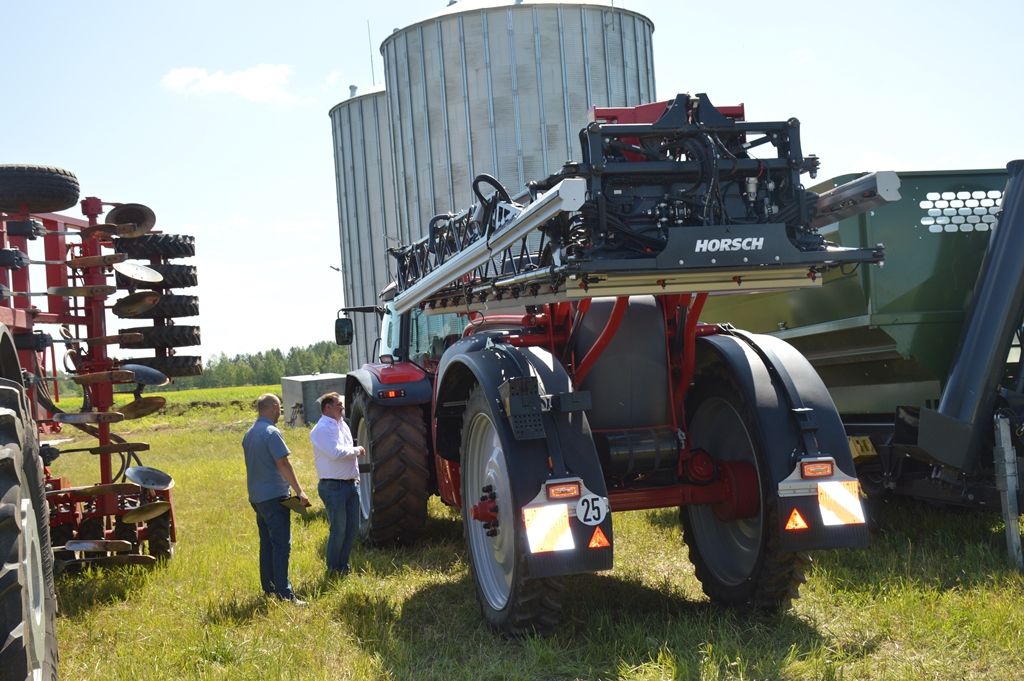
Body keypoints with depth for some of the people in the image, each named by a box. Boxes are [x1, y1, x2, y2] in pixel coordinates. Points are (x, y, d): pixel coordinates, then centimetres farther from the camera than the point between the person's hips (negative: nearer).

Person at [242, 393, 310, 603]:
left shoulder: (249, 434, 13)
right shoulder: (271, 432, -15)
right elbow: (283, 464, -18)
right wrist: (299, 491, -16)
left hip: (256, 497, 9)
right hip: (275, 495, -9)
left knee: (267, 544, 15)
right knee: (282, 545, -9)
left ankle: (269, 588, 20)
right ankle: (284, 593, -12)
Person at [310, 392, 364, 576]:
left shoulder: (342, 425, 15)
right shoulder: (322, 429, -13)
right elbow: (336, 453, -26)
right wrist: (357, 451, -11)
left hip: (351, 483, 9)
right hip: (333, 486, -9)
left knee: (352, 527, 11)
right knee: (338, 528, -4)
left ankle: (343, 566, 23)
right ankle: (333, 569, 9)